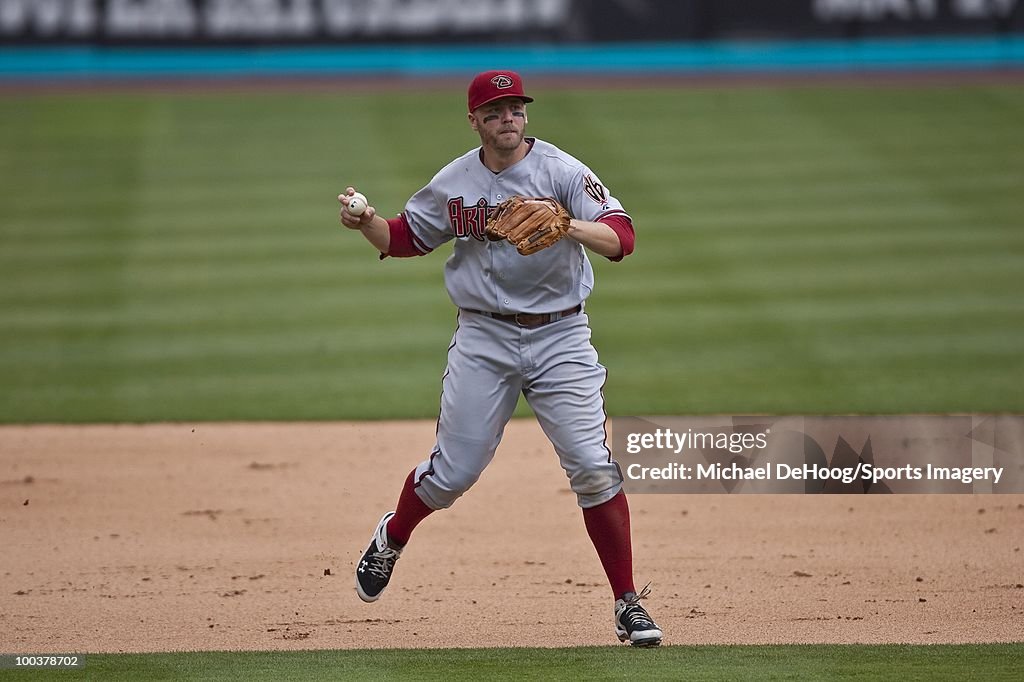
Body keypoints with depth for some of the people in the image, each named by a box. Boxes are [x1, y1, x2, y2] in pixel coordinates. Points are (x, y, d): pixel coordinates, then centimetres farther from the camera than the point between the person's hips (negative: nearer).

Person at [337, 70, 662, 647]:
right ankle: (392, 540, 37)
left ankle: (628, 604, -1)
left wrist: (569, 226, -39)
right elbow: (405, 238, 16)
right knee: (453, 471, 5)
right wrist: (365, 222, -4)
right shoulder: (453, 183, 3)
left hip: (561, 336, -2)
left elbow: (622, 237, -20)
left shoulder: (562, 171, -9)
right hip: (485, 339, 2)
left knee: (594, 467, -10)